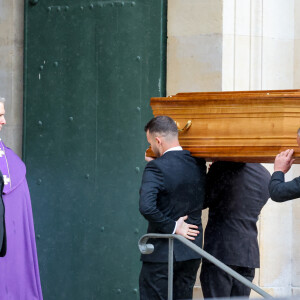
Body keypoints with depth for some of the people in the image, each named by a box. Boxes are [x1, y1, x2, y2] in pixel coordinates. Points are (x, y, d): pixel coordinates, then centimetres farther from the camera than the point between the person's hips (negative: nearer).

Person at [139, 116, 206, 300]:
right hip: (191, 253, 6)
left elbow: (146, 207, -27)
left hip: (161, 254, -6)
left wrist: (172, 227, -16)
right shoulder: (198, 165, 4)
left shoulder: (156, 168, -15)